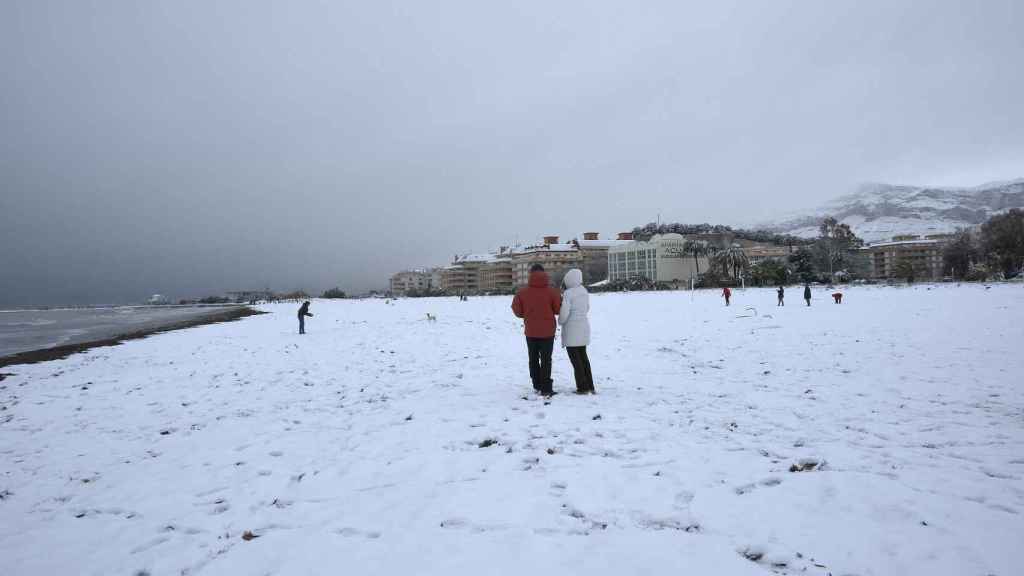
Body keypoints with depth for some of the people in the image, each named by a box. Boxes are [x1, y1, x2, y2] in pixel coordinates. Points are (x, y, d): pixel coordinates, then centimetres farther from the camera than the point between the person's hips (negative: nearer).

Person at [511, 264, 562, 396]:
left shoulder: (522, 291, -8)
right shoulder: (551, 290, -13)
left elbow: (517, 310, -5)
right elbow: (559, 309, -8)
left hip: (530, 331, 2)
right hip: (547, 331, -2)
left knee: (533, 358, 17)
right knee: (546, 359, 5)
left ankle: (537, 385, 23)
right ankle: (546, 388, 4)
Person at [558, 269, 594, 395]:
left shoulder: (568, 293, -18)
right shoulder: (584, 291, 4)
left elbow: (564, 312, -20)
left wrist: (560, 322, 0)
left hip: (571, 329, -7)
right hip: (584, 327, 7)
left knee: (575, 358, 2)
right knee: (583, 356, 17)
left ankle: (582, 387, 4)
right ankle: (590, 385, 21)